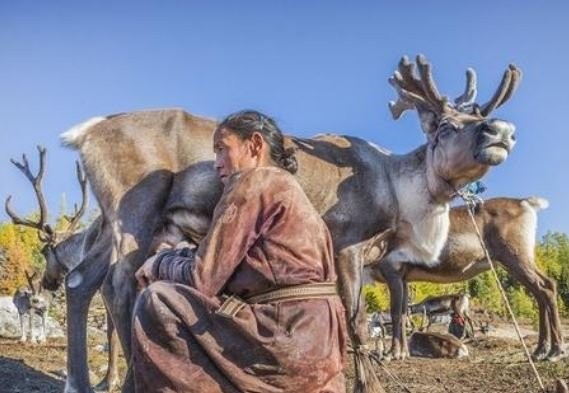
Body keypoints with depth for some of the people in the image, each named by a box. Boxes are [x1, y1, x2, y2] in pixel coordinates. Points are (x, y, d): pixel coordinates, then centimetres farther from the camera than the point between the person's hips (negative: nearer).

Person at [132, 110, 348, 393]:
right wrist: (175, 257, 14)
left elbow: (202, 279, -5)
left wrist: (158, 264, 13)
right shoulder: (285, 184, 23)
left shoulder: (254, 180, -4)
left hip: (289, 339, -10)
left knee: (156, 301, -8)